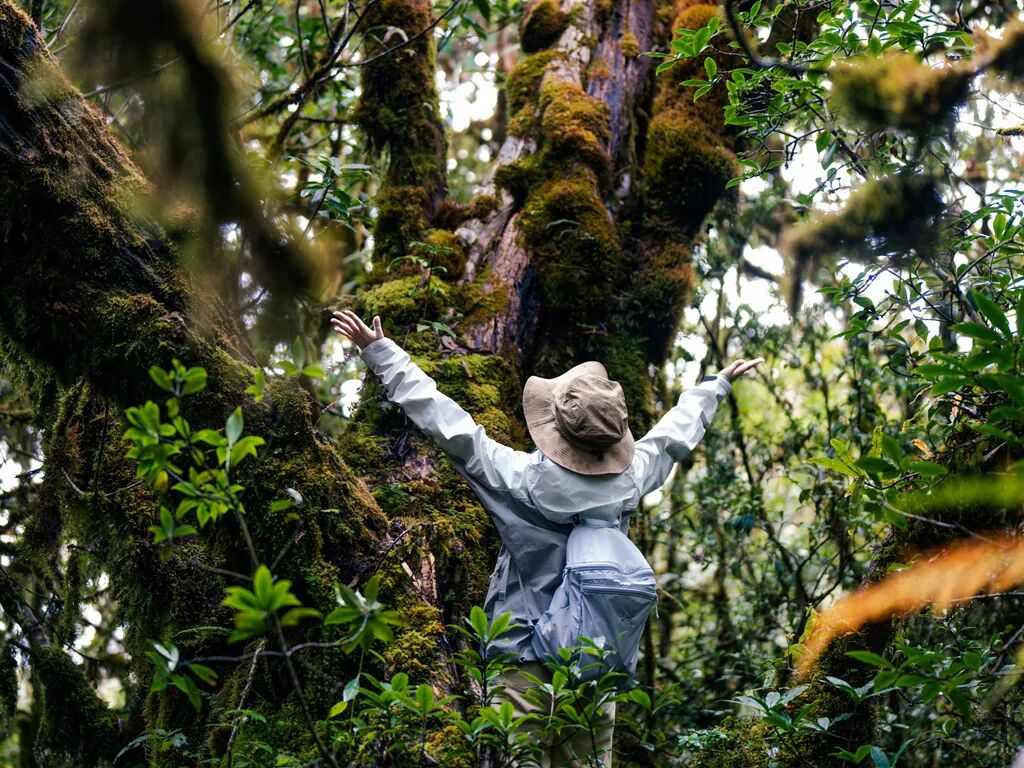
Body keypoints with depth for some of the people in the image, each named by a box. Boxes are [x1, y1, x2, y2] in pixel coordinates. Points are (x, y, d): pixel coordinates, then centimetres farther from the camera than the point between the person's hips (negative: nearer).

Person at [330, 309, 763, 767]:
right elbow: (672, 436, 16)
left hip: (527, 659, -4)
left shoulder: (525, 480, -15)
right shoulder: (629, 481, -4)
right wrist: (716, 385, 35)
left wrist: (379, 351, -2)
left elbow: (446, 424, -10)